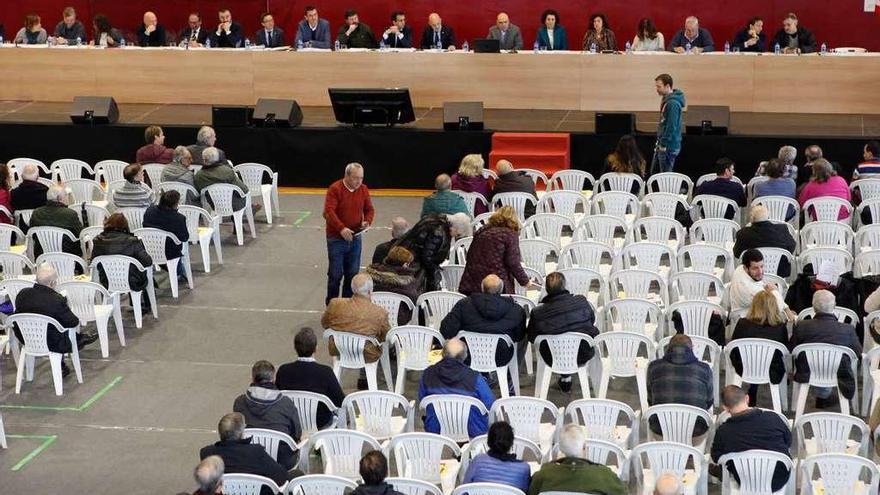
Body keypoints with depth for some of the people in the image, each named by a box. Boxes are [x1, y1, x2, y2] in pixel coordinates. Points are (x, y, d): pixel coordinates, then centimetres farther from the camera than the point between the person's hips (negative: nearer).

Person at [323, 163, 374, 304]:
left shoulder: (363, 189, 4)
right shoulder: (335, 189, -12)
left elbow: (369, 209, 13)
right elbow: (328, 212, -21)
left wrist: (367, 221, -10)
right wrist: (341, 228, -31)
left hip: (355, 238, 5)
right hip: (336, 238, -5)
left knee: (352, 274, 7)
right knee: (336, 274, -1)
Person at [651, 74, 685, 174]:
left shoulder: (673, 103, -20)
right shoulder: (666, 100, 12)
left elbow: (671, 126, -23)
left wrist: (664, 145, -19)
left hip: (668, 147, -10)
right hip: (662, 144, 10)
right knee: (654, 173, 16)